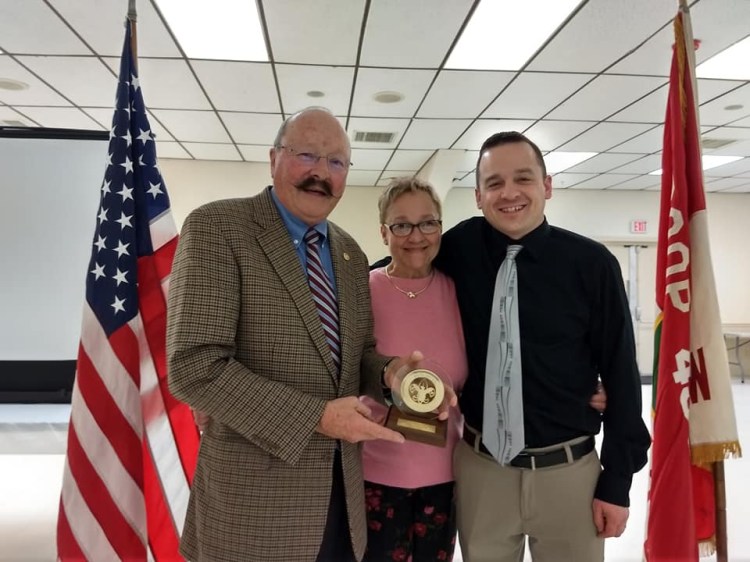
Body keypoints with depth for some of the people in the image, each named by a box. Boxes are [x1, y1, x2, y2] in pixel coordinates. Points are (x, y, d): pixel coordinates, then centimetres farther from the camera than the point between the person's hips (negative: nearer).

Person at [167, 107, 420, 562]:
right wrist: (315, 417, -21)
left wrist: (387, 372, -8)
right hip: (256, 494, -6)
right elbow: (195, 367, -19)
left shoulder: (351, 254, 8)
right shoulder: (216, 227, -12)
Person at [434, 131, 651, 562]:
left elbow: (621, 375, -5)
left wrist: (618, 480, -3)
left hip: (569, 469, -1)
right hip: (480, 466, 2)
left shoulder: (592, 264, -10)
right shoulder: (461, 248, -5)